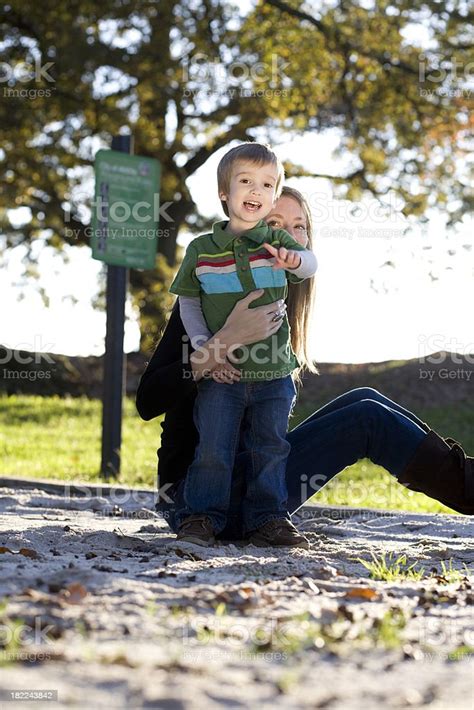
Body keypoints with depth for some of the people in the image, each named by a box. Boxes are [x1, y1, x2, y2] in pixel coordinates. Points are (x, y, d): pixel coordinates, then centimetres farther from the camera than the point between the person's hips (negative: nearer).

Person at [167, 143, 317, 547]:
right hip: (221, 373, -1)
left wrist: (293, 260, -42)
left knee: (270, 448, 7)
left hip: (273, 372, 1)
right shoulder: (201, 251, 2)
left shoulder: (277, 241, 2)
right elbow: (187, 301, 8)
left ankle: (268, 519, 16)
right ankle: (201, 517, 9)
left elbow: (309, 263, -17)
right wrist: (204, 347, -6)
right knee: (213, 449, -1)